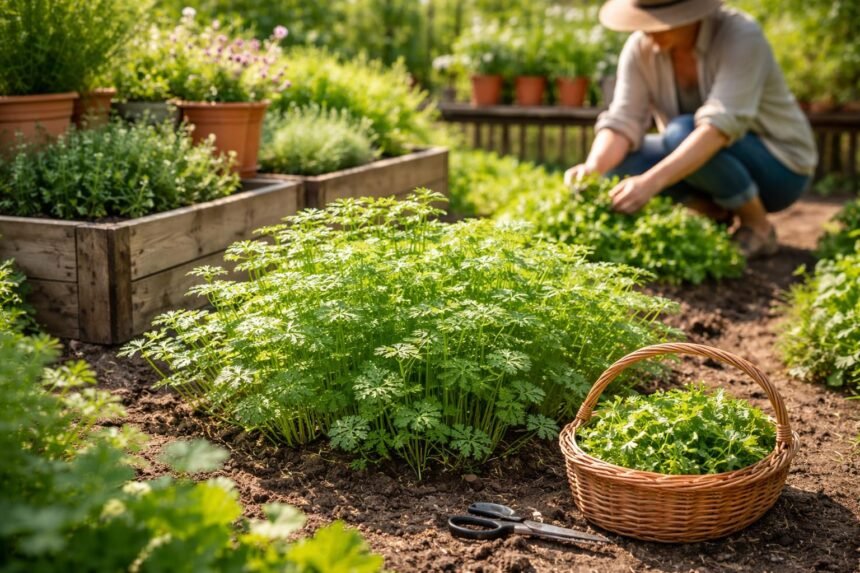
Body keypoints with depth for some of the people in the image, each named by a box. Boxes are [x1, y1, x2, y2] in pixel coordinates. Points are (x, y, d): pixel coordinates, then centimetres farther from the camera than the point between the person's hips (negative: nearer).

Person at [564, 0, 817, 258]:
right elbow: (623, 120, -19)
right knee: (617, 159, -18)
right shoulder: (640, 47, -11)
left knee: (681, 133, -33)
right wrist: (593, 168, -40)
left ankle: (758, 226, -12)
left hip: (779, 168, -5)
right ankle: (717, 215, -1)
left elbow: (720, 127, -39)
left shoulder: (741, 37, -27)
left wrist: (652, 180, -51)